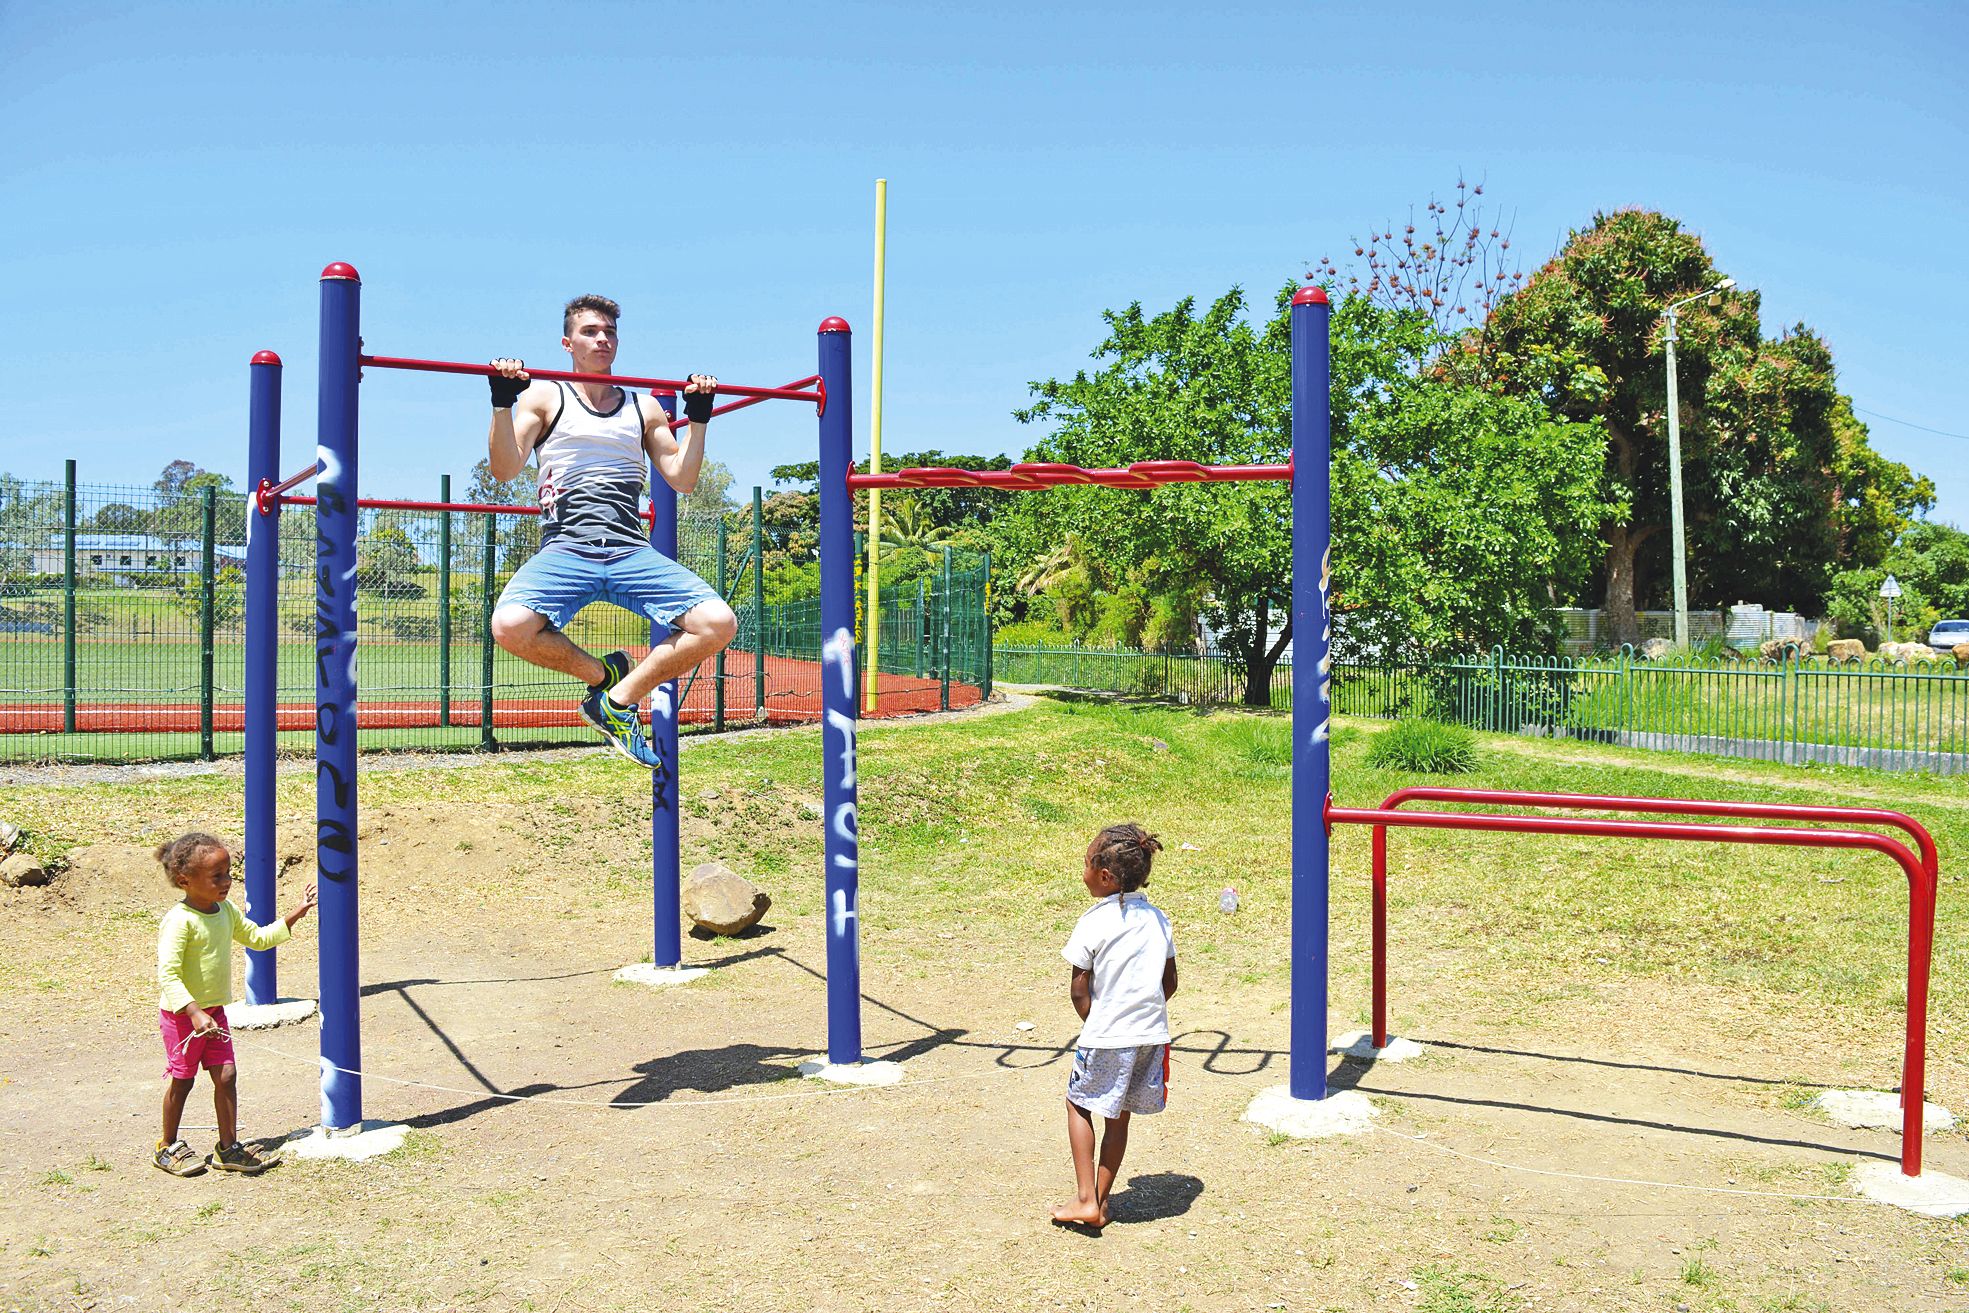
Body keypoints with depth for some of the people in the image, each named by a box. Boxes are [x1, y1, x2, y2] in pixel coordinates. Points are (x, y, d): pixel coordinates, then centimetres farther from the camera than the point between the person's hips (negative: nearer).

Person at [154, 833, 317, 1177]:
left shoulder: (226, 911, 4)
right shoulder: (179, 921, -21)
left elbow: (258, 938, 20)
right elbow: (167, 974, -26)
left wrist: (296, 914, 12)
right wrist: (194, 1013, -33)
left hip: (214, 1010, 7)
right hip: (181, 1014, -7)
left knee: (226, 1075, 4)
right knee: (182, 1079, 6)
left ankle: (228, 1148, 14)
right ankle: (168, 1147, 26)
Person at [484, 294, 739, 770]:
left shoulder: (644, 408, 22)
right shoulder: (545, 397, 13)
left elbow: (681, 478, 15)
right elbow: (504, 469, 3)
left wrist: (698, 417, 9)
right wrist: (502, 402, -7)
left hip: (632, 552, 3)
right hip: (565, 549, -2)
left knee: (718, 623, -21)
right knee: (510, 626, -33)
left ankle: (621, 698, -1)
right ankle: (600, 674, -1)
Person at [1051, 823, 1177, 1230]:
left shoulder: (1093, 922, -12)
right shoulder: (1157, 919, 4)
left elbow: (1078, 989, -9)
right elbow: (1170, 982, 10)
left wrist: (1093, 1024, 6)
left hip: (1107, 1037, -5)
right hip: (1152, 1033, 5)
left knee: (1079, 1103, 14)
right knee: (1119, 1116, 16)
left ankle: (1085, 1199, 9)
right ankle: (1100, 1201, 23)